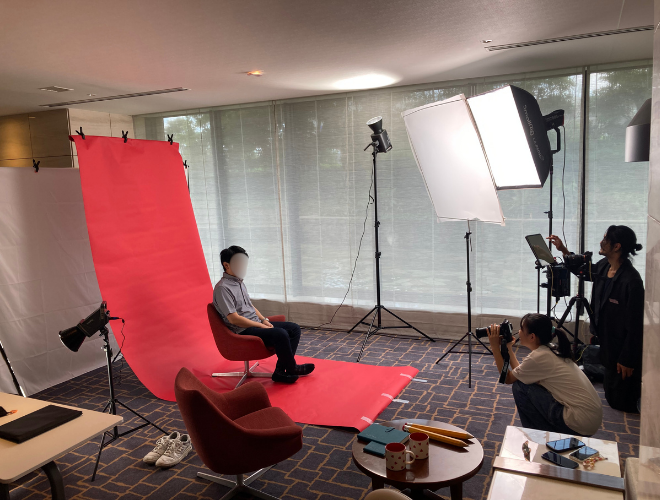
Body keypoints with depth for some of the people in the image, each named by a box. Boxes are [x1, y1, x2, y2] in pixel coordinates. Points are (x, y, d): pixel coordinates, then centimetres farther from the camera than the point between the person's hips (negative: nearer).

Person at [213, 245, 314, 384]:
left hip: (256, 323, 10)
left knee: (294, 329, -1)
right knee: (280, 334, -29)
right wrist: (261, 325, -16)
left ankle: (280, 371, -7)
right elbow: (233, 319, -20)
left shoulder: (239, 282, 16)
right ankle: (291, 368, -4)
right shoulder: (222, 288, -15)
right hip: (243, 331, -10)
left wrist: (264, 320, 6)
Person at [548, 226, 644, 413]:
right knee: (611, 395, 23)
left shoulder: (631, 280, -27)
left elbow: (635, 324, -22)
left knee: (620, 401, 7)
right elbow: (585, 271, 20)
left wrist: (627, 360, -17)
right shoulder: (603, 266, -5)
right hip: (608, 343, 8)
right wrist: (563, 250, 10)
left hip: (623, 347, -8)